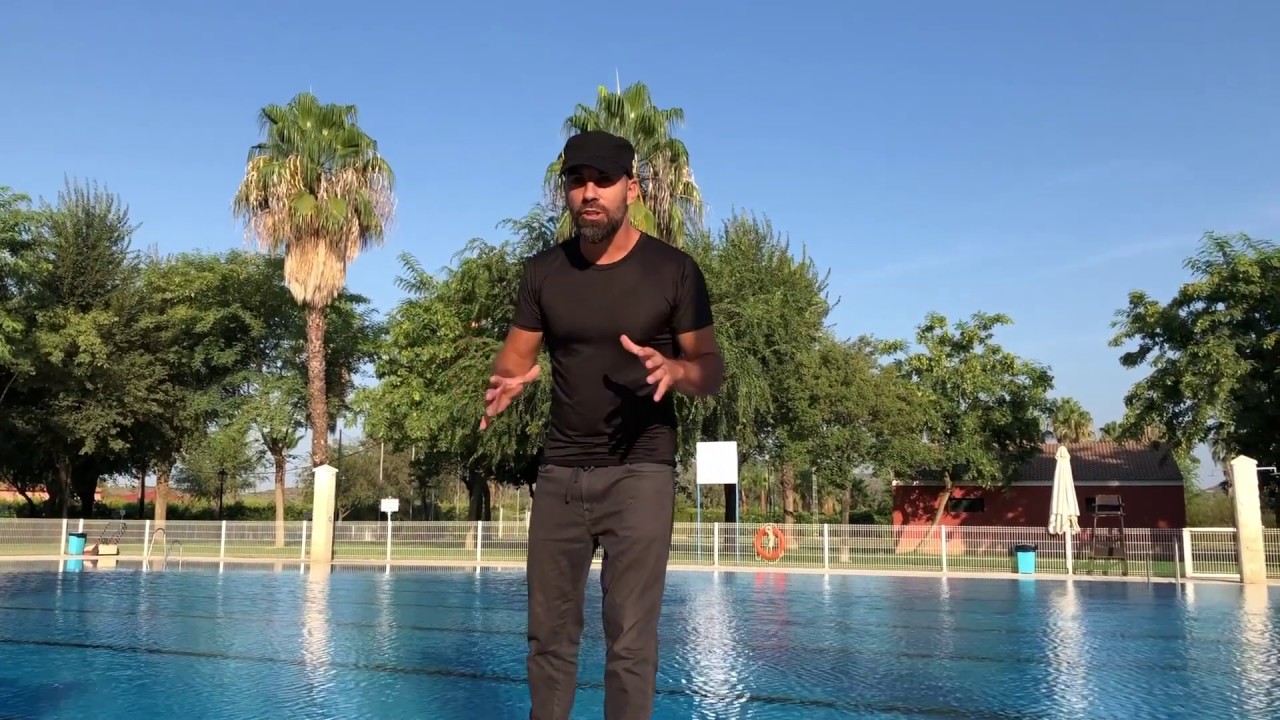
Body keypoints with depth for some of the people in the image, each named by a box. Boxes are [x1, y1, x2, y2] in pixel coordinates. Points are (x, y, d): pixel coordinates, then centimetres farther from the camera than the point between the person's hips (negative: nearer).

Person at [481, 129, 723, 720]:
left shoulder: (673, 270, -4)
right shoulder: (543, 271, 5)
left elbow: (712, 368, -1)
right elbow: (516, 353, 8)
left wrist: (675, 371, -25)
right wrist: (507, 381, -16)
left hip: (640, 472, -3)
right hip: (559, 472, 4)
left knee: (630, 640, -3)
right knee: (549, 633, 10)